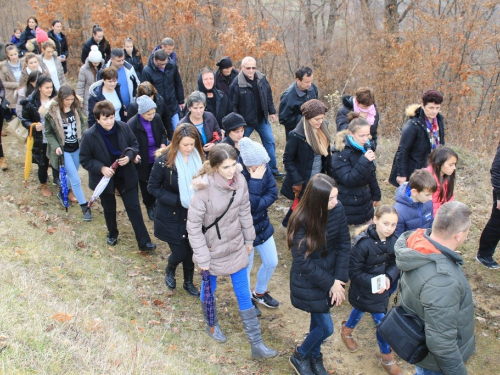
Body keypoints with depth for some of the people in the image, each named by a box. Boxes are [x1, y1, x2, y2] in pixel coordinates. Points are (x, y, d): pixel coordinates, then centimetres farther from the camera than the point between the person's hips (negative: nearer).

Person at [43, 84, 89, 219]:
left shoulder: (76, 108, -6)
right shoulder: (51, 111, -17)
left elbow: (82, 125, 6)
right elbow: (48, 133, -7)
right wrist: (55, 146, -19)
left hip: (77, 148, 5)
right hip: (63, 150, -5)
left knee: (71, 175, 22)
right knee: (76, 180, -5)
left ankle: (62, 193, 49)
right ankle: (84, 207, 9)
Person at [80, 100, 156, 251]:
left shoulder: (123, 127, -14)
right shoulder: (89, 136, -20)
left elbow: (134, 144, 1)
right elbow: (84, 160, -12)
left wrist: (129, 156, -20)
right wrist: (101, 168, -27)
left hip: (126, 176, 1)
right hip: (105, 178, -1)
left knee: (134, 208, 5)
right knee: (109, 209, 20)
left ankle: (144, 241, 13)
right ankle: (112, 234, 47)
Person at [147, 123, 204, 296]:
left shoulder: (199, 157, -9)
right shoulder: (164, 160, -20)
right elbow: (152, 187, -12)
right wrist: (177, 200, -21)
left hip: (193, 214, 3)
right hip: (171, 216, -3)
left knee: (191, 251, 15)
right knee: (179, 253, 4)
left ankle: (188, 282, 42)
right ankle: (170, 270, 41)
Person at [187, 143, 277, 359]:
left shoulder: (240, 181, -12)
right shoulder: (204, 189, -26)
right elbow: (193, 226, -19)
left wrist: (249, 239, 11)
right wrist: (202, 257, -15)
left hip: (236, 247, 4)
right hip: (213, 250, -3)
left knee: (244, 295, 10)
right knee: (209, 290, 20)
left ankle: (256, 345, 19)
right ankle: (211, 325, 50)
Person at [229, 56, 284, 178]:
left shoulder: (261, 79, -3)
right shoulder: (236, 83, -18)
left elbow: (268, 96, 10)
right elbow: (233, 105, -14)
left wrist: (272, 112, 10)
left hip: (262, 118, 5)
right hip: (245, 121, -4)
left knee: (270, 141, 8)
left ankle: (273, 170, 20)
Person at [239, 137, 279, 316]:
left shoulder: (264, 168, -13)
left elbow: (273, 193, -8)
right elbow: (249, 205, -32)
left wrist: (258, 205, -23)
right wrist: (255, 181, -36)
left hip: (263, 225, 6)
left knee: (272, 263, 21)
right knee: (246, 268, 15)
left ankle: (259, 293, 49)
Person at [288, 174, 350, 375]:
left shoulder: (338, 209, -14)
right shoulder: (301, 221, -27)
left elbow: (344, 243, -4)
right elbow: (303, 262, -21)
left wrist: (339, 278, -10)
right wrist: (330, 283, -15)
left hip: (329, 272, 5)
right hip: (308, 281, -4)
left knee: (318, 320, 21)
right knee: (326, 328, 2)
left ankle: (314, 356, 47)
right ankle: (299, 356, 30)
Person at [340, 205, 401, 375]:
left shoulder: (394, 241, -13)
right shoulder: (363, 243, -29)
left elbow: (396, 264, -3)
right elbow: (354, 271, -23)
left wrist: (389, 277, -22)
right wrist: (372, 282, -34)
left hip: (382, 290, 5)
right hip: (363, 291, -5)